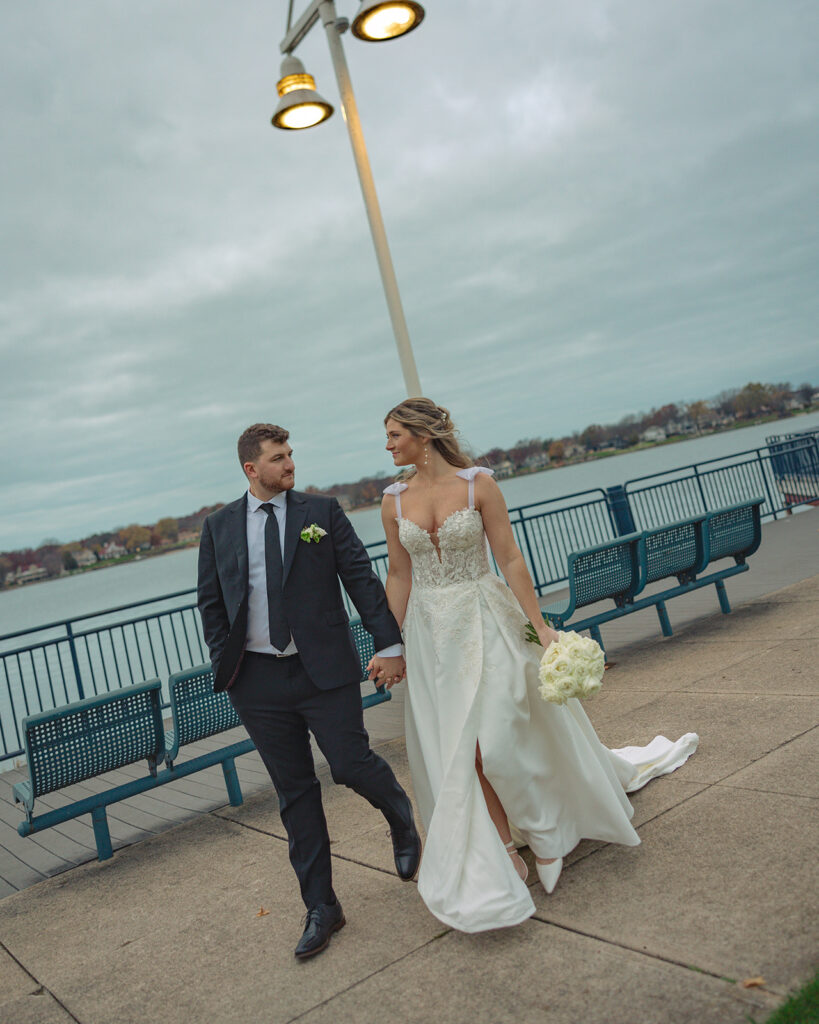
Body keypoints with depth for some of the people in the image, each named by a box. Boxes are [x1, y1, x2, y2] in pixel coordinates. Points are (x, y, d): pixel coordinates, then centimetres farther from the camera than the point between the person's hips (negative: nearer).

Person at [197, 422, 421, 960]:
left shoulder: (322, 512, 1)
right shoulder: (219, 526, 7)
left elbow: (363, 580, -1)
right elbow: (211, 603, 11)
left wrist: (391, 644, -7)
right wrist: (224, 664, 1)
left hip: (325, 670, -2)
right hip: (258, 679, 2)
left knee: (352, 765, -4)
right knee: (295, 793, 9)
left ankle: (402, 817, 33)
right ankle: (321, 908, 22)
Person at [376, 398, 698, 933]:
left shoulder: (478, 483, -9)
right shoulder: (394, 501, 1)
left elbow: (510, 558, -9)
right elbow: (399, 577, 7)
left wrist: (539, 624, -12)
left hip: (486, 622, -3)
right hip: (430, 633, 3)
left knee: (497, 740, -5)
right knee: (464, 749, 5)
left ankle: (544, 833, 23)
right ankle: (506, 853, 22)